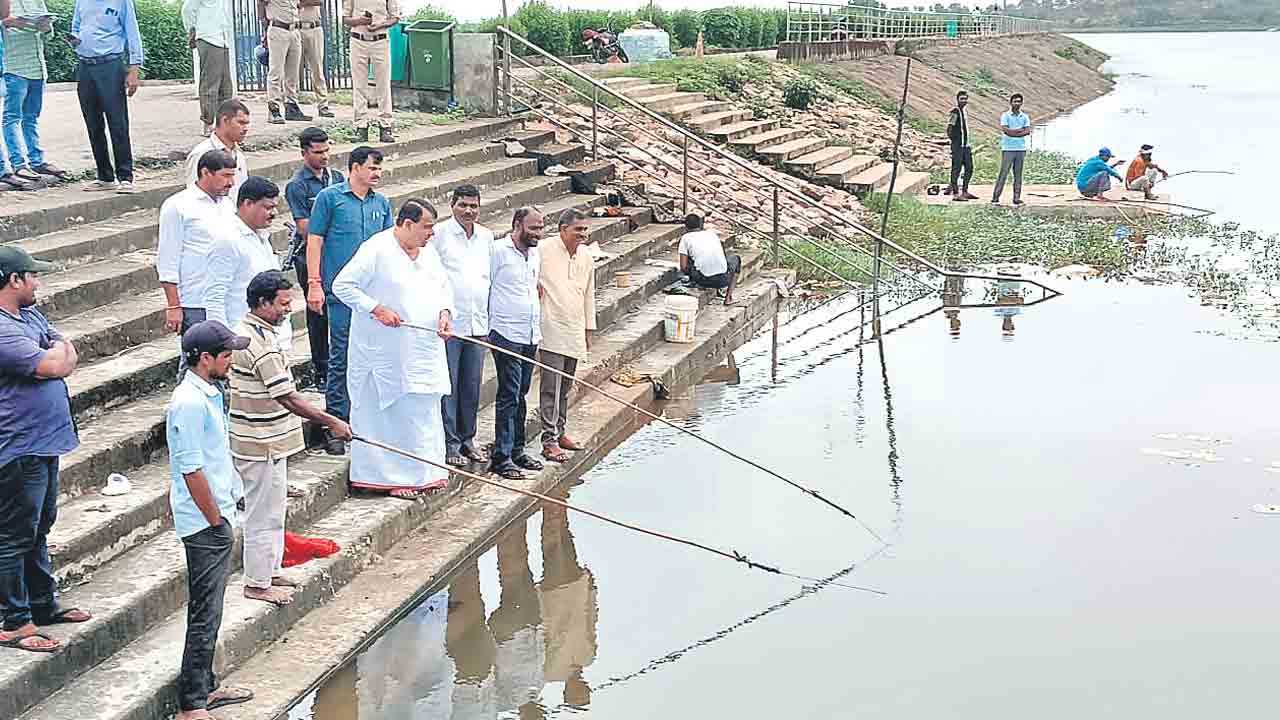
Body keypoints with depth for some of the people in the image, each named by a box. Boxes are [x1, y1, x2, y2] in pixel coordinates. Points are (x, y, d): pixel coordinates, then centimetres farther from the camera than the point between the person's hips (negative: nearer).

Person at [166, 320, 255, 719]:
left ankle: (206, 687, 30)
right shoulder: (189, 403, -21)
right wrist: (217, 520, -17)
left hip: (217, 515, 10)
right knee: (205, 616, -5)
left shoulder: (208, 394, 11)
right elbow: (192, 470, -22)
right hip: (206, 522, -10)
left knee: (209, 612, 19)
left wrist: (232, 496, 21)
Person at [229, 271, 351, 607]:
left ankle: (269, 572, 32)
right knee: (264, 514, 1)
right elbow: (288, 399, -24)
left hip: (264, 441, 10)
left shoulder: (245, 331, 9)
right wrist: (332, 423, -18)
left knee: (272, 509, 20)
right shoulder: (261, 344, -24)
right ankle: (257, 584, 11)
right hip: (262, 445, -10)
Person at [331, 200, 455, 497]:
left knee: (425, 411, 13)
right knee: (390, 414, -2)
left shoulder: (428, 254, 9)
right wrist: (377, 309, -20)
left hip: (425, 348, 8)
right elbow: (342, 285, -13)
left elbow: (444, 287, 20)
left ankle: (425, 473, 23)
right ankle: (392, 476, 5)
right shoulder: (376, 250, -14)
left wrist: (445, 312, -1)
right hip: (386, 351, -8)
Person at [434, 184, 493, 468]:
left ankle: (467, 439, 22)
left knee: (472, 387, 11)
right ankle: (450, 444, 3)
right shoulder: (439, 233, -5)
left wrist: (489, 318, 18)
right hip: (449, 324, -5)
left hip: (478, 324, 5)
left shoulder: (487, 237, 13)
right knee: (448, 386, -3)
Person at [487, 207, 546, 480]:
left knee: (520, 396, 13)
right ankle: (501, 457, -5)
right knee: (509, 395, -8)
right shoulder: (497, 251, -9)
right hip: (506, 335, -7)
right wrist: (486, 327, -8)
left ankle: (517, 450, 21)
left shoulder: (535, 255, 14)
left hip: (530, 336, 7)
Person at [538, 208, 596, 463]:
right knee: (551, 387, -9)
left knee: (565, 388, 13)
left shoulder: (586, 258, 12)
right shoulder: (543, 251, -8)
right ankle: (549, 440, -7)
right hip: (551, 330, -6)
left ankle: (558, 432, 23)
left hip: (574, 333, 6)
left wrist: (588, 331, 20)